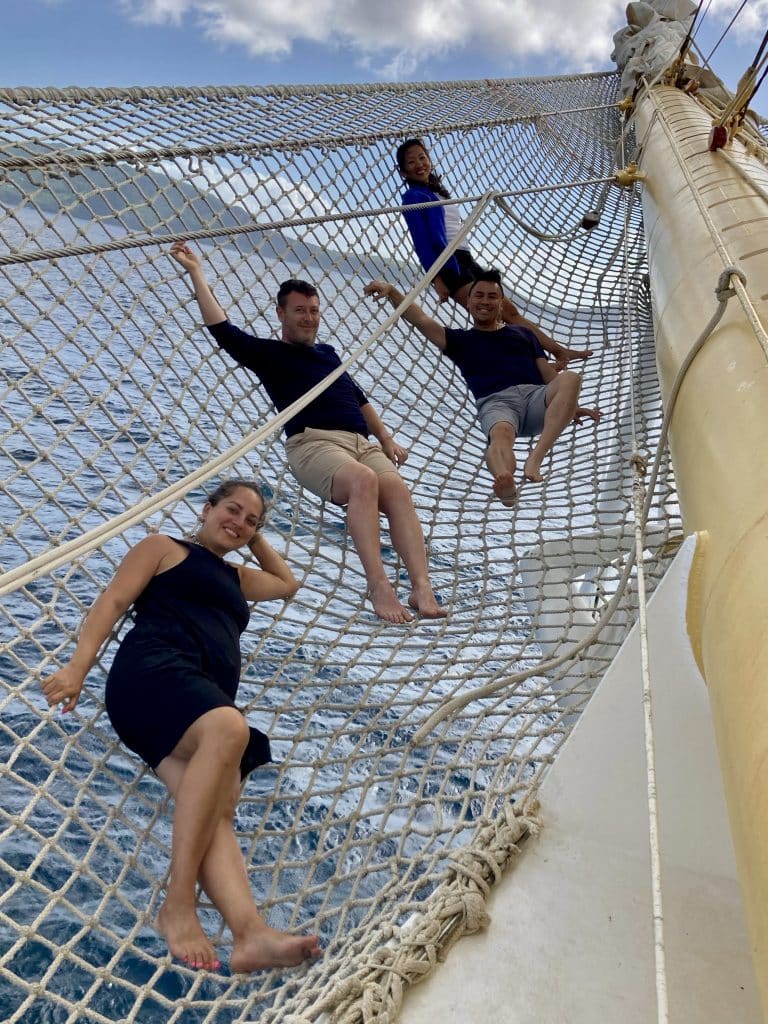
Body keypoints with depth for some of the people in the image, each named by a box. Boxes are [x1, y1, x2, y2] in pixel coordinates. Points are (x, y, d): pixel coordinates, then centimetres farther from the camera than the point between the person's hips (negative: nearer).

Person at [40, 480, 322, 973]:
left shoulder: (237, 578, 37)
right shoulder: (164, 547, 19)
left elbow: (289, 584, 54)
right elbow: (113, 601, 5)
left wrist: (257, 539, 46)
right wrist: (78, 664, -11)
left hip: (206, 706, 6)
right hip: (154, 672, -5)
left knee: (217, 811, -24)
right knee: (228, 730, -38)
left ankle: (251, 932, -46)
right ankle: (178, 904, -38)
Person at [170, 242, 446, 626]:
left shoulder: (327, 353, 33)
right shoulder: (269, 353, 16)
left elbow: (359, 398, 34)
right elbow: (221, 328, 5)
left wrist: (386, 439, 24)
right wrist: (196, 272, 6)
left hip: (363, 444, 5)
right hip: (313, 444, -5)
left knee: (397, 489, -26)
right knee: (363, 480, -37)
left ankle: (422, 588, -38)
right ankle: (378, 585, -39)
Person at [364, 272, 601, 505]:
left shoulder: (523, 334, 34)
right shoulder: (460, 340, 27)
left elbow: (548, 374, 24)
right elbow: (420, 320, 14)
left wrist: (572, 406, 8)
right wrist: (391, 291, -1)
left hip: (535, 395, 3)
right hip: (496, 402, -2)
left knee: (570, 378, -31)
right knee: (500, 433, -39)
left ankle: (535, 458, -43)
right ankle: (506, 485, -71)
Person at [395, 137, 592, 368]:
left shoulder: (439, 193, 25)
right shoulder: (413, 196, 0)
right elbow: (421, 240, -10)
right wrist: (436, 278, -19)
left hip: (466, 260, 8)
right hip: (447, 264, -8)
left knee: (509, 311, 4)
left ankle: (559, 351, 4)